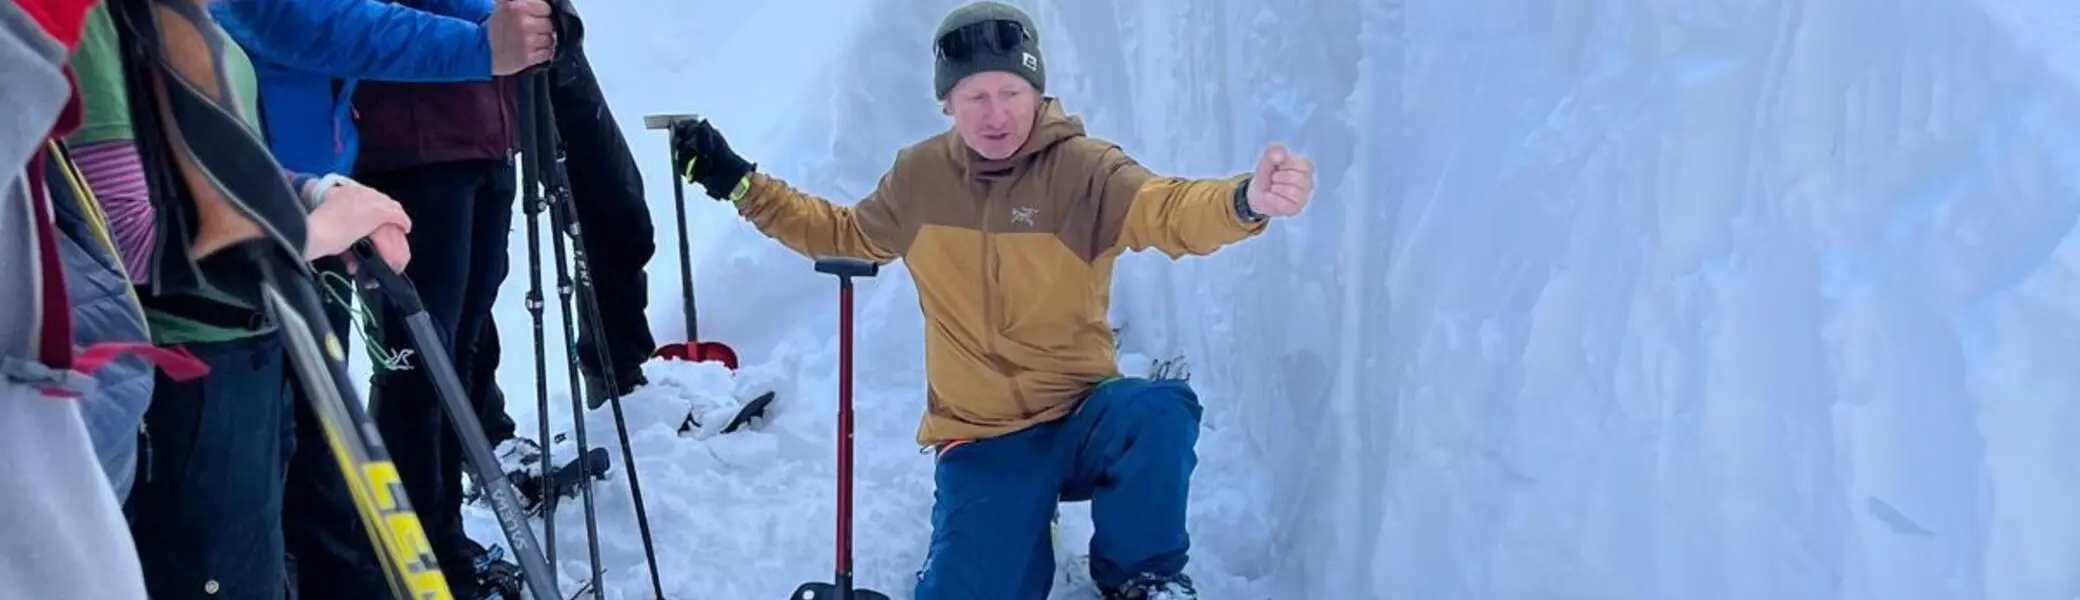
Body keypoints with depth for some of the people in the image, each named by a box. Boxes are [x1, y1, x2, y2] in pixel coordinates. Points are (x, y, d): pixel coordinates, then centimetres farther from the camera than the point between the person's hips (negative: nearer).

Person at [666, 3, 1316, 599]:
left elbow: (1167, 209, -32)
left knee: (1159, 412, -34)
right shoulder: (918, 177, 0)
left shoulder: (1082, 168, -12)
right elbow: (842, 235, 18)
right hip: (980, 440, 2)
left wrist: (1245, 200, -56)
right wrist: (738, 182, 10)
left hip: (1081, 418, -2)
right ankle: (1018, 528, 23)